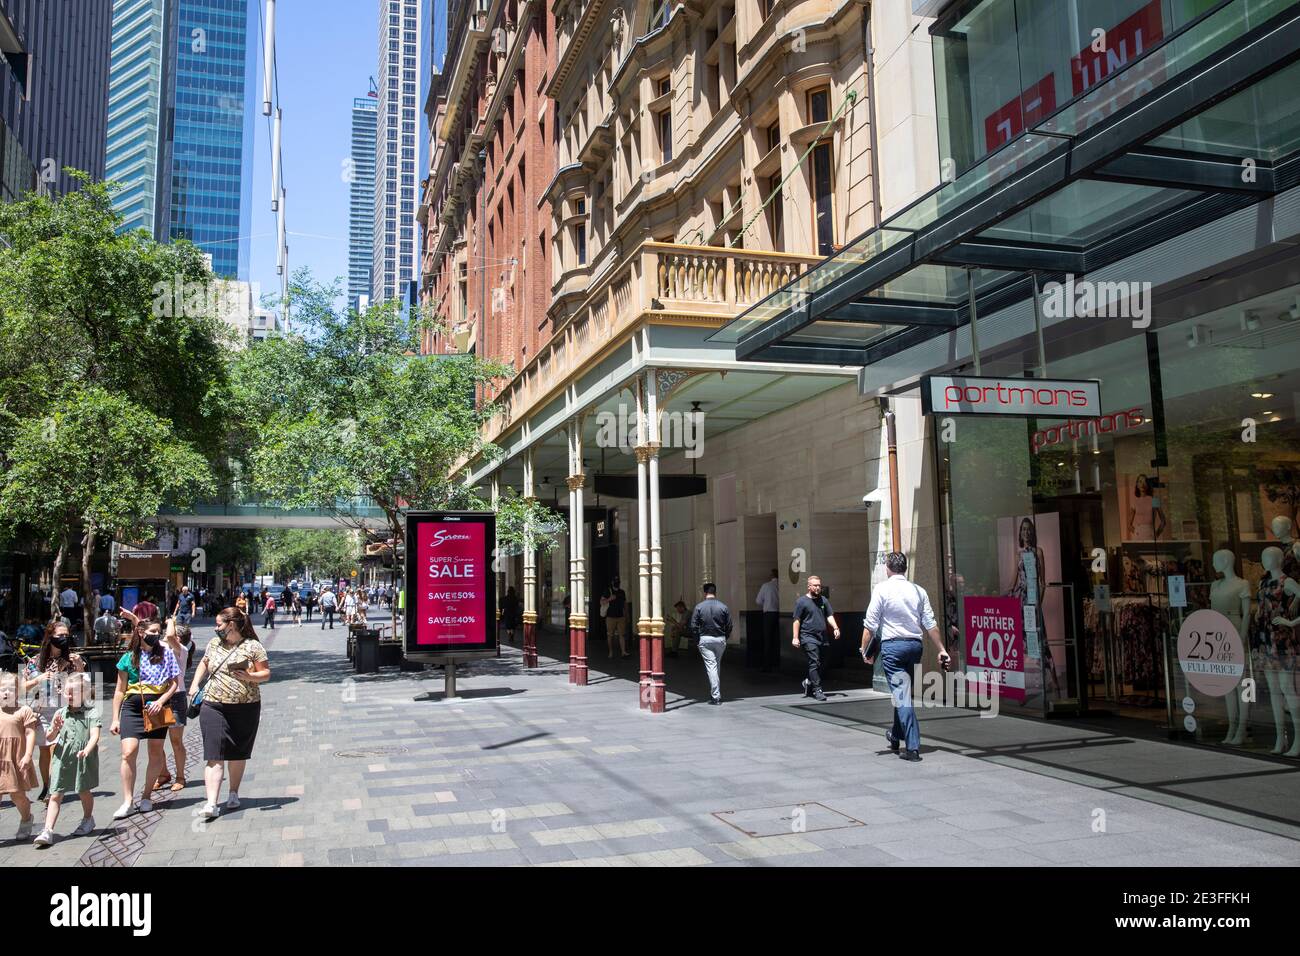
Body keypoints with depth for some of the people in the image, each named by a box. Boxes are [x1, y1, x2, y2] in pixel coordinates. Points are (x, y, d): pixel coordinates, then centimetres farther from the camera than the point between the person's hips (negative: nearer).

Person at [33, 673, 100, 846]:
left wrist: (87, 750, -37)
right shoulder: (60, 713, 4)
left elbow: (95, 735, -20)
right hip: (63, 759, 3)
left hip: (83, 760, -3)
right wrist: (55, 729, -15)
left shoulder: (91, 713, -9)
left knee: (84, 791, 14)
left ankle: (88, 820, 36)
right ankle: (48, 831, -2)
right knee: (55, 795, -2)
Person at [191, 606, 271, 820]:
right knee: (214, 756, -8)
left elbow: (266, 674, -3)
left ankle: (234, 793, 29)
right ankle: (211, 803, -12)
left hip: (246, 708, -2)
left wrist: (249, 676, -21)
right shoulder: (214, 643, 8)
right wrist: (195, 684, 13)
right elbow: (204, 664, 26)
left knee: (238, 754, 11)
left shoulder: (253, 646, -4)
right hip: (214, 707, 2)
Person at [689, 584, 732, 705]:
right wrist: (724, 638, 12)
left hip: (705, 639, -2)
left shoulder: (699, 607, -4)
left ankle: (716, 697, -7)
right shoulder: (723, 607, -1)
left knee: (711, 666, -2)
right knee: (717, 665, 18)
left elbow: (693, 626, -5)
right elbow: (729, 626, 0)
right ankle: (716, 693, 23)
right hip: (720, 639, 2)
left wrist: (698, 639, 5)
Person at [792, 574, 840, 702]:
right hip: (808, 637, -6)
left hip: (822, 637, 6)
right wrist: (795, 637, -9)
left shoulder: (823, 600, 14)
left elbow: (829, 616, 13)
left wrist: (835, 628, -5)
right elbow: (797, 620, -3)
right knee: (814, 663, -13)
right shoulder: (801, 601, -1)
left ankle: (808, 682, 30)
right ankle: (817, 690, -12)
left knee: (819, 664, 10)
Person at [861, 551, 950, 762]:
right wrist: (942, 650, 10)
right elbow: (930, 624, 4)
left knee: (901, 694, -4)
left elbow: (870, 624, -7)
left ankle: (913, 747, -8)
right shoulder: (918, 591, 5)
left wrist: (865, 649, 0)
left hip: (892, 645, -5)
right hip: (915, 644, 5)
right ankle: (896, 736, 35)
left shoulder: (882, 589, -6)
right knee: (903, 692, 19)